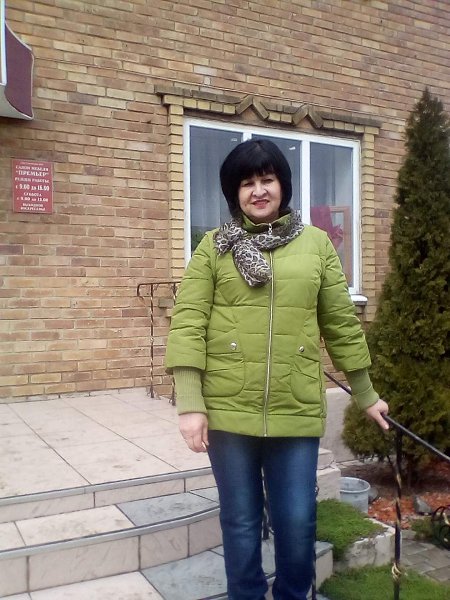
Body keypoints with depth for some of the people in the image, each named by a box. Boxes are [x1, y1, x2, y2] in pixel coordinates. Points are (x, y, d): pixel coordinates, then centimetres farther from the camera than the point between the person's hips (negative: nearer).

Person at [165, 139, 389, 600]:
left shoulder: (316, 244, 7)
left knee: (297, 522, 10)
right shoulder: (214, 246, 3)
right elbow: (188, 322, -4)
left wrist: (365, 395, 15)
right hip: (229, 410, -1)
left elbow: (342, 324, 11)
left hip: (297, 411, 1)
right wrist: (190, 404, -11)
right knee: (240, 523, 12)